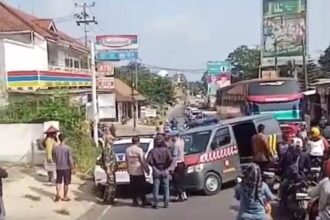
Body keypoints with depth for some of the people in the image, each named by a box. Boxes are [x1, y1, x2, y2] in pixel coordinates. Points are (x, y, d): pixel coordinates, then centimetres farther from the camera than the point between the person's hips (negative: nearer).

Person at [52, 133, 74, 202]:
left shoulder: (55, 148, -4)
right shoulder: (67, 148, -15)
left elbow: (54, 158, 6)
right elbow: (70, 159, -14)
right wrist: (72, 166, -1)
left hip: (58, 168, 3)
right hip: (66, 167, -3)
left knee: (58, 182, 15)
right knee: (66, 183, 9)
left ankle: (58, 194, 2)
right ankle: (64, 197, 16)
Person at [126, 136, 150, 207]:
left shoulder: (128, 150, 3)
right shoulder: (139, 150, -14)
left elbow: (126, 160, 10)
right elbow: (143, 161, -14)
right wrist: (147, 169, -5)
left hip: (131, 172, 5)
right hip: (139, 172, -5)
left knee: (133, 187, 11)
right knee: (141, 187, 3)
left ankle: (135, 201, 14)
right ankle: (144, 201, 6)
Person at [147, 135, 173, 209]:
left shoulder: (153, 151, -5)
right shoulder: (166, 150, -5)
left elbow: (148, 160, -16)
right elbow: (170, 159, -18)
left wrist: (153, 166, -1)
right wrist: (167, 166, -4)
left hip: (156, 171, 0)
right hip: (164, 171, 0)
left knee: (156, 187, 5)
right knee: (166, 187, 8)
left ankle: (156, 203, 6)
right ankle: (166, 203, 8)